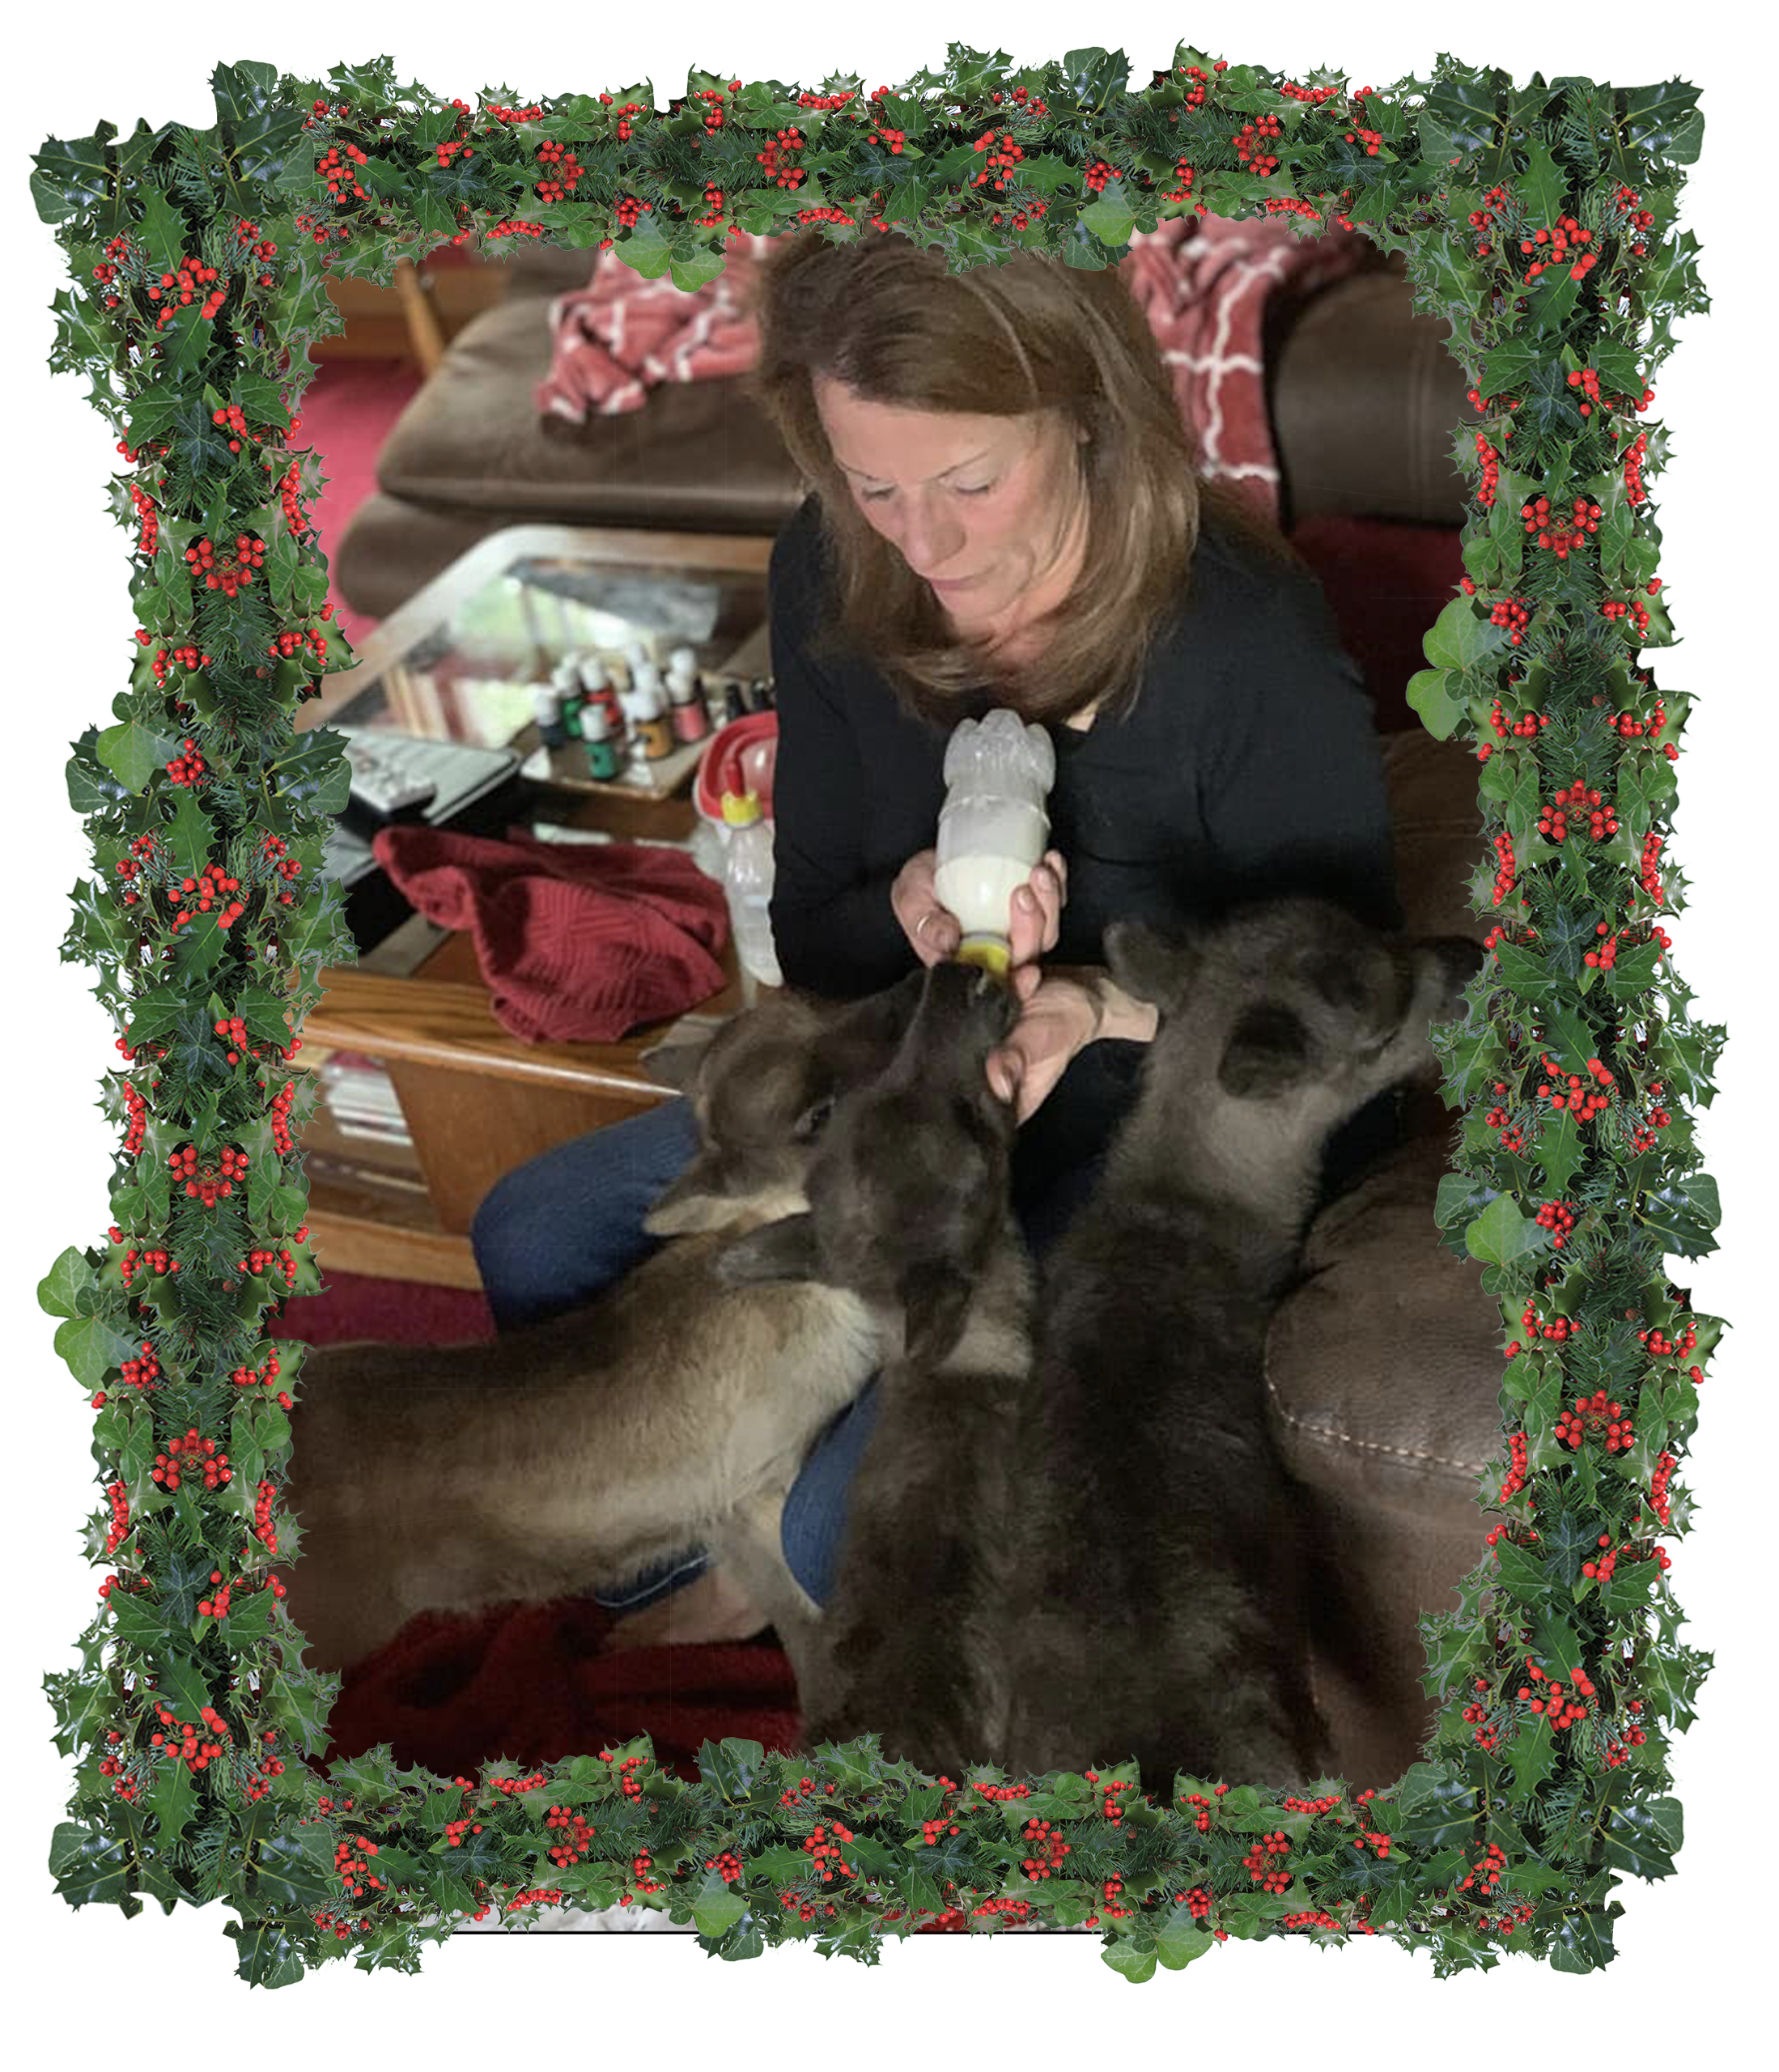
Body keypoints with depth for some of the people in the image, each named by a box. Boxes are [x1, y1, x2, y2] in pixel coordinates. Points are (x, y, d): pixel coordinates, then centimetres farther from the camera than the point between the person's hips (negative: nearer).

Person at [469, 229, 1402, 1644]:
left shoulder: (1250, 645, -27)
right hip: (946, 1078, 6)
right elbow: (811, 947, 1)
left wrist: (1111, 1006, -32)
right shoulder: (833, 586, -10)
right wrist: (911, 907, -23)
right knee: (533, 1237, 0)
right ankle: (692, 1581, 19)